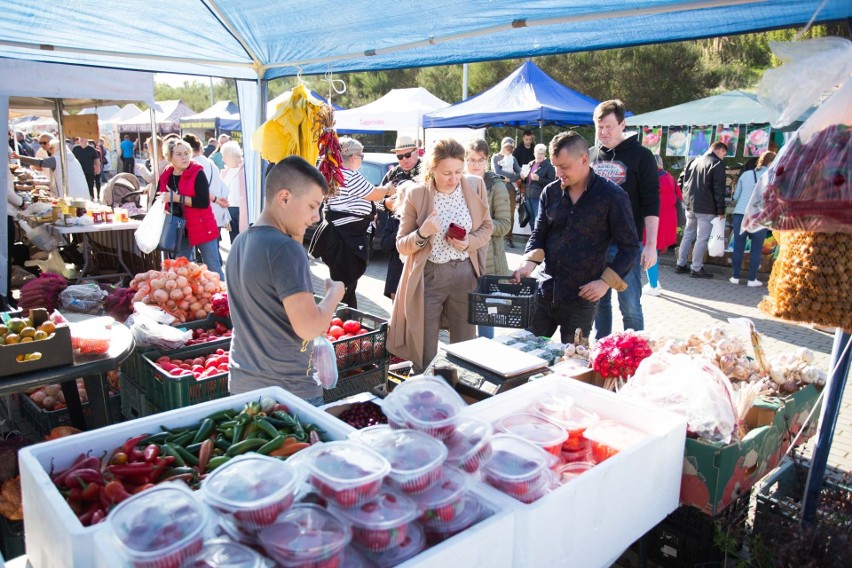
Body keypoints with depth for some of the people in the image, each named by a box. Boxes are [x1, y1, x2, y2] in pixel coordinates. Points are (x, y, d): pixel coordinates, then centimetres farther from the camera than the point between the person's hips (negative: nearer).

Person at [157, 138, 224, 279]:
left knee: (214, 270, 0)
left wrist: (178, 198, -22)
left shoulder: (197, 174, -11)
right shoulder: (165, 176, 5)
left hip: (202, 228, -6)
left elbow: (204, 202, -22)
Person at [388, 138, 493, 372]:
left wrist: (469, 242, -10)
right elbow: (401, 246, -1)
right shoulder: (415, 195, -7)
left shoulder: (476, 186, 0)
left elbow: (486, 228, 11)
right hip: (428, 276, -2)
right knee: (424, 352, 3)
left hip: (465, 275, 2)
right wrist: (422, 233, -22)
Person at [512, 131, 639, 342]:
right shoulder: (550, 192, 5)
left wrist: (606, 281, -13)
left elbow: (630, 246, -4)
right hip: (545, 291, 4)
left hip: (580, 298, -4)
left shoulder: (612, 196, -7)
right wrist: (530, 262, -9)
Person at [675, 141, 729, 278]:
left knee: (688, 235, 14)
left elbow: (681, 179, 16)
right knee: (702, 238, -3)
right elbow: (719, 189, -11)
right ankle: (696, 268, -2)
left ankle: (681, 264, 17)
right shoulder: (718, 163, -7)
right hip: (706, 208, -7)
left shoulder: (695, 161, 13)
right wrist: (721, 211, -9)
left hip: (690, 205, 7)